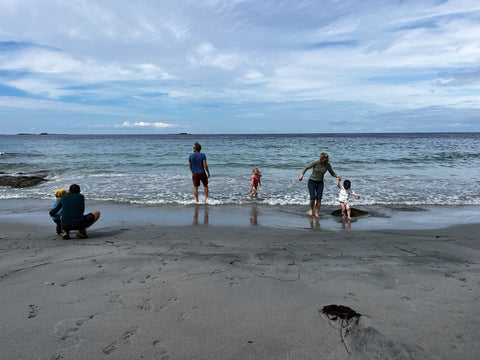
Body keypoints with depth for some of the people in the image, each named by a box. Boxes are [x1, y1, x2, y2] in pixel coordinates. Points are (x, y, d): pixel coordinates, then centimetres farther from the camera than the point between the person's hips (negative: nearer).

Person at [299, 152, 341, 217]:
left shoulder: (328, 165, -9)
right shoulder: (315, 163, -18)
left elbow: (332, 173, 2)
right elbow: (306, 168, -6)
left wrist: (337, 176, -18)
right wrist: (302, 175, -16)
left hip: (320, 183, 3)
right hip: (312, 182, -3)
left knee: (319, 199, -5)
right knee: (312, 198, -11)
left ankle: (316, 213, 9)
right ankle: (311, 209, 18)